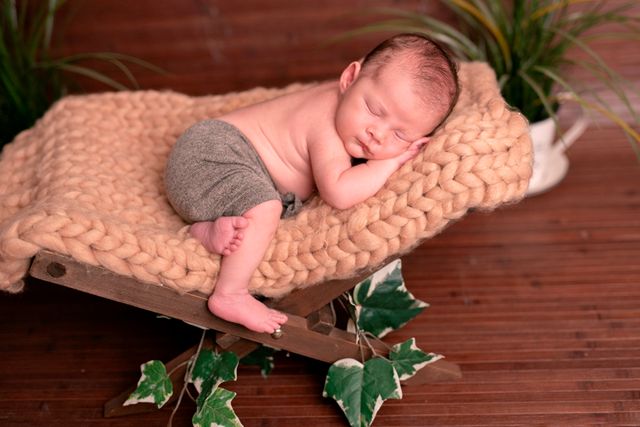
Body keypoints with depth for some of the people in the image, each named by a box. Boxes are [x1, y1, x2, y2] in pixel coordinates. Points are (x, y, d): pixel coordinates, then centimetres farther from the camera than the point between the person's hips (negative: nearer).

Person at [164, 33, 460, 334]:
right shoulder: (327, 130, -25)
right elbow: (338, 193, -35)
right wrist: (390, 163, -23)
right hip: (209, 151, -10)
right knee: (264, 209, -32)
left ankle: (211, 230, -12)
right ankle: (229, 296, -24)